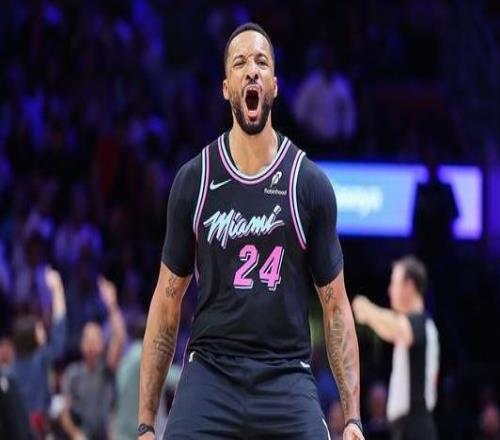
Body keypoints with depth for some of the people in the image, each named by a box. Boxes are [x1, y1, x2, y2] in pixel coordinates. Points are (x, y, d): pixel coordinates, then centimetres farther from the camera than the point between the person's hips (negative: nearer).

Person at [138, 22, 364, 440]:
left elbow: (335, 305, 6)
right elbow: (167, 301, 9)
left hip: (288, 379, 0)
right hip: (210, 374, 0)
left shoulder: (310, 183, 2)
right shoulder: (193, 180, 4)